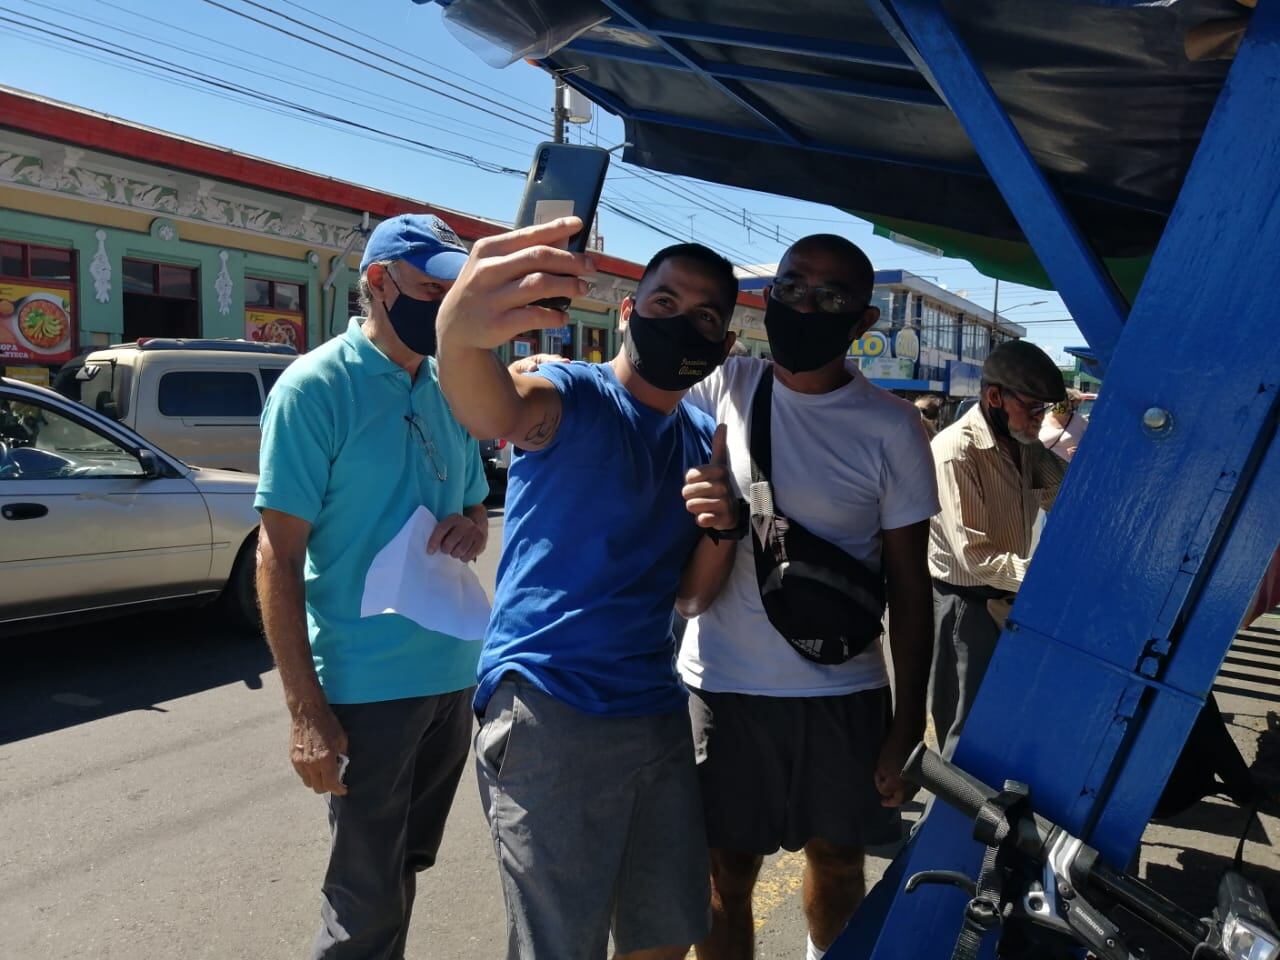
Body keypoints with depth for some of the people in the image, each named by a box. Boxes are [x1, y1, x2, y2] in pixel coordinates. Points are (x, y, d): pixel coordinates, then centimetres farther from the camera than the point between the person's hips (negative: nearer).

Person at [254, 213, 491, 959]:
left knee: (407, 866, 22)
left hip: (453, 673, 6)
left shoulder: (449, 392, 7)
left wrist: (471, 532, -7)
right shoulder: (314, 387, -12)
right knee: (368, 894, 7)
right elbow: (278, 554, -13)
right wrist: (306, 709, -16)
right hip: (367, 684, -6)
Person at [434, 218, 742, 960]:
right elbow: (494, 412, -35)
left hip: (658, 712, 7)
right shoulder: (570, 395, -9)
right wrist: (460, 331, -58)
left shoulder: (704, 438, 10)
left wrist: (723, 528, -10)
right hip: (548, 712, -6)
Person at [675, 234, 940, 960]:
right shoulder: (721, 390, -3)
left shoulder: (890, 429, -6)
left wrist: (909, 724, -2)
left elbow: (909, 583, -1)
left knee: (838, 863, 18)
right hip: (721, 683, 0)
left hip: (843, 691, 0)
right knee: (726, 872, 8)